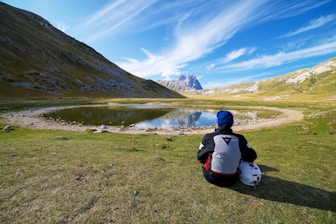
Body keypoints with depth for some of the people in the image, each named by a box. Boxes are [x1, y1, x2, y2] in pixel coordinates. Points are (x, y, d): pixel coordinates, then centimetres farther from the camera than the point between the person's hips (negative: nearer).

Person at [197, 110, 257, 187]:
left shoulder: (209, 137, -14)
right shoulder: (239, 138, -7)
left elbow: (200, 158, -1)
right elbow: (252, 156, 7)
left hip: (212, 178, -2)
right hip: (232, 179, 3)